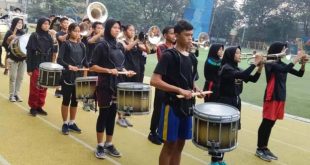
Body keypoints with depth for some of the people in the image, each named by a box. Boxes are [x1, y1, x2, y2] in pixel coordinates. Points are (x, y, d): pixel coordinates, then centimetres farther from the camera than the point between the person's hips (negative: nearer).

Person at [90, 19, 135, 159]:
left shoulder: (120, 46, 11)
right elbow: (92, 66, -10)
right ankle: (100, 146, 13)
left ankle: (109, 144, 23)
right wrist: (108, 70, -21)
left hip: (118, 84, 6)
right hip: (105, 84, -6)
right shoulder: (102, 45, -8)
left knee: (113, 114, 11)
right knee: (104, 113, 1)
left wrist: (126, 71, 0)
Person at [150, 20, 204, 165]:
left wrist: (196, 90, -1)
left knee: (180, 144, 15)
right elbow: (154, 81, -20)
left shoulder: (192, 58, 11)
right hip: (172, 105, -7)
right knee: (170, 144, 2)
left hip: (187, 105, 7)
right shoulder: (168, 55, -12)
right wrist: (179, 90, -24)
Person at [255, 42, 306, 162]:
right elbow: (285, 70, -29)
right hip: (271, 97, -7)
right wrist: (296, 59, -21)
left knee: (271, 123, 13)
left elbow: (299, 74, 11)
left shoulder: (282, 64, 12)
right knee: (266, 123, -1)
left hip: (281, 97, 7)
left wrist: (303, 63, -6)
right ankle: (259, 149, 10)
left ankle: (264, 148, 23)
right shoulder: (270, 64, -11)